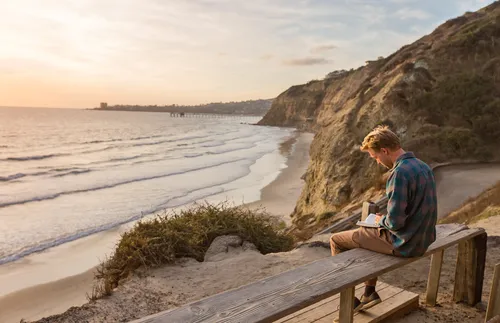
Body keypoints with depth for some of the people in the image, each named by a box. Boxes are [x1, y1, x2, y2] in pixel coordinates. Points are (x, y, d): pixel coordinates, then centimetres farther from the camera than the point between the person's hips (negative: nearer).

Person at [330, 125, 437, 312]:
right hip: (422, 240, 9)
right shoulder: (423, 167, 5)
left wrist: (381, 220, -4)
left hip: (404, 245, -9)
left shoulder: (399, 172, -25)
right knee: (367, 234, 33)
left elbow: (395, 221, -26)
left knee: (336, 241, 6)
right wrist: (386, 218, 12)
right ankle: (369, 292, 32)